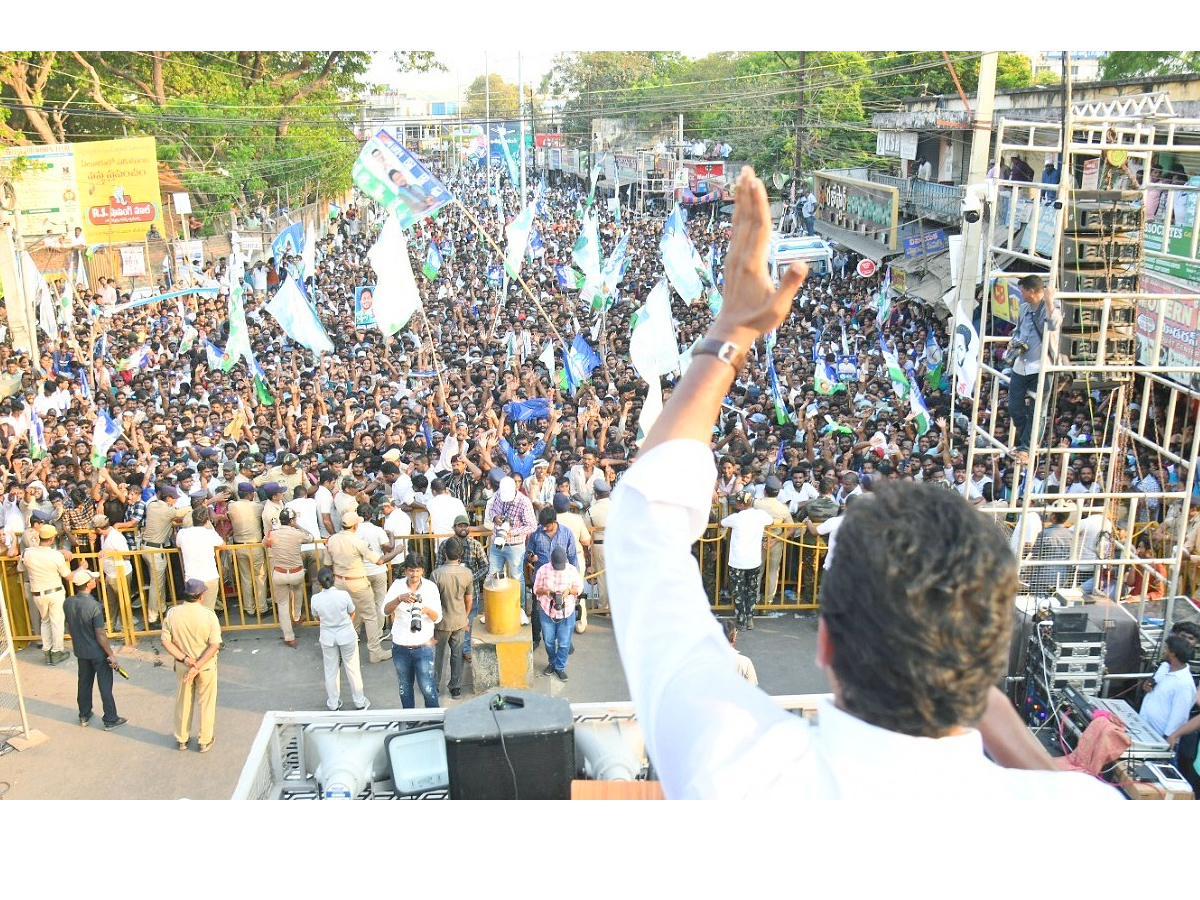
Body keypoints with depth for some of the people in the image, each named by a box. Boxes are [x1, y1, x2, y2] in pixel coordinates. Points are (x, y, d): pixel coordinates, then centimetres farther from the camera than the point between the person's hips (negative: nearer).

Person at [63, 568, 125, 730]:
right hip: (98, 653, -6)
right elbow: (100, 635, -23)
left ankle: (84, 716, 35)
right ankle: (110, 720, 16)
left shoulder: (68, 603, -8)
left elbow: (69, 628, 7)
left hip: (80, 651, 6)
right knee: (105, 686, 7)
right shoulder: (94, 606, -27)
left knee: (84, 683, 21)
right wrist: (111, 654, -13)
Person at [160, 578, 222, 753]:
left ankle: (181, 739, 35)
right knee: (206, 703, 14)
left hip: (182, 666, 3)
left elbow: (166, 642, -10)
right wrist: (197, 666, -18)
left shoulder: (172, 613, -12)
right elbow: (214, 645, -21)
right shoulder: (208, 615, -19)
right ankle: (204, 741, 25)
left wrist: (184, 658, -11)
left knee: (182, 702, 20)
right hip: (206, 666, -2)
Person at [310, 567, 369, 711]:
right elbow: (352, 614, -3)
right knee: (352, 668, 13)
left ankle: (333, 704, 29)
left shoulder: (315, 599, -15)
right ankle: (359, 702, 25)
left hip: (327, 638, 1)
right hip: (347, 635, -1)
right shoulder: (343, 595, -19)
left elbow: (317, 618, 3)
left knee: (331, 670, 17)